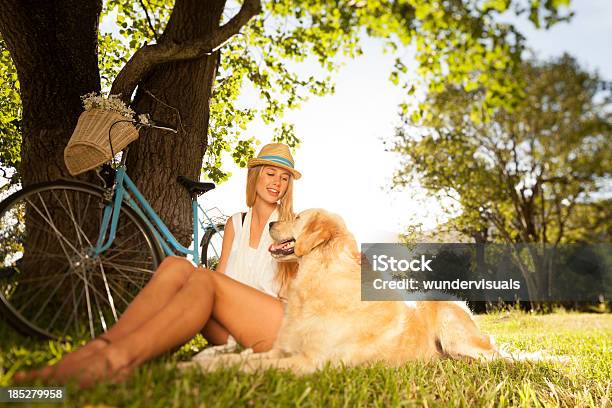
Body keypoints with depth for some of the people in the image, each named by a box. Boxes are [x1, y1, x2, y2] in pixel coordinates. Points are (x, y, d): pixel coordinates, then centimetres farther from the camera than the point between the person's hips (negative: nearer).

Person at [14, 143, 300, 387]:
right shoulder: (236, 223, 19)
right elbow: (220, 276, 10)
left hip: (281, 325, -3)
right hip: (232, 333, 3)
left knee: (204, 280, -31)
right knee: (176, 266, -22)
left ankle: (117, 357, -49)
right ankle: (99, 347, -37)